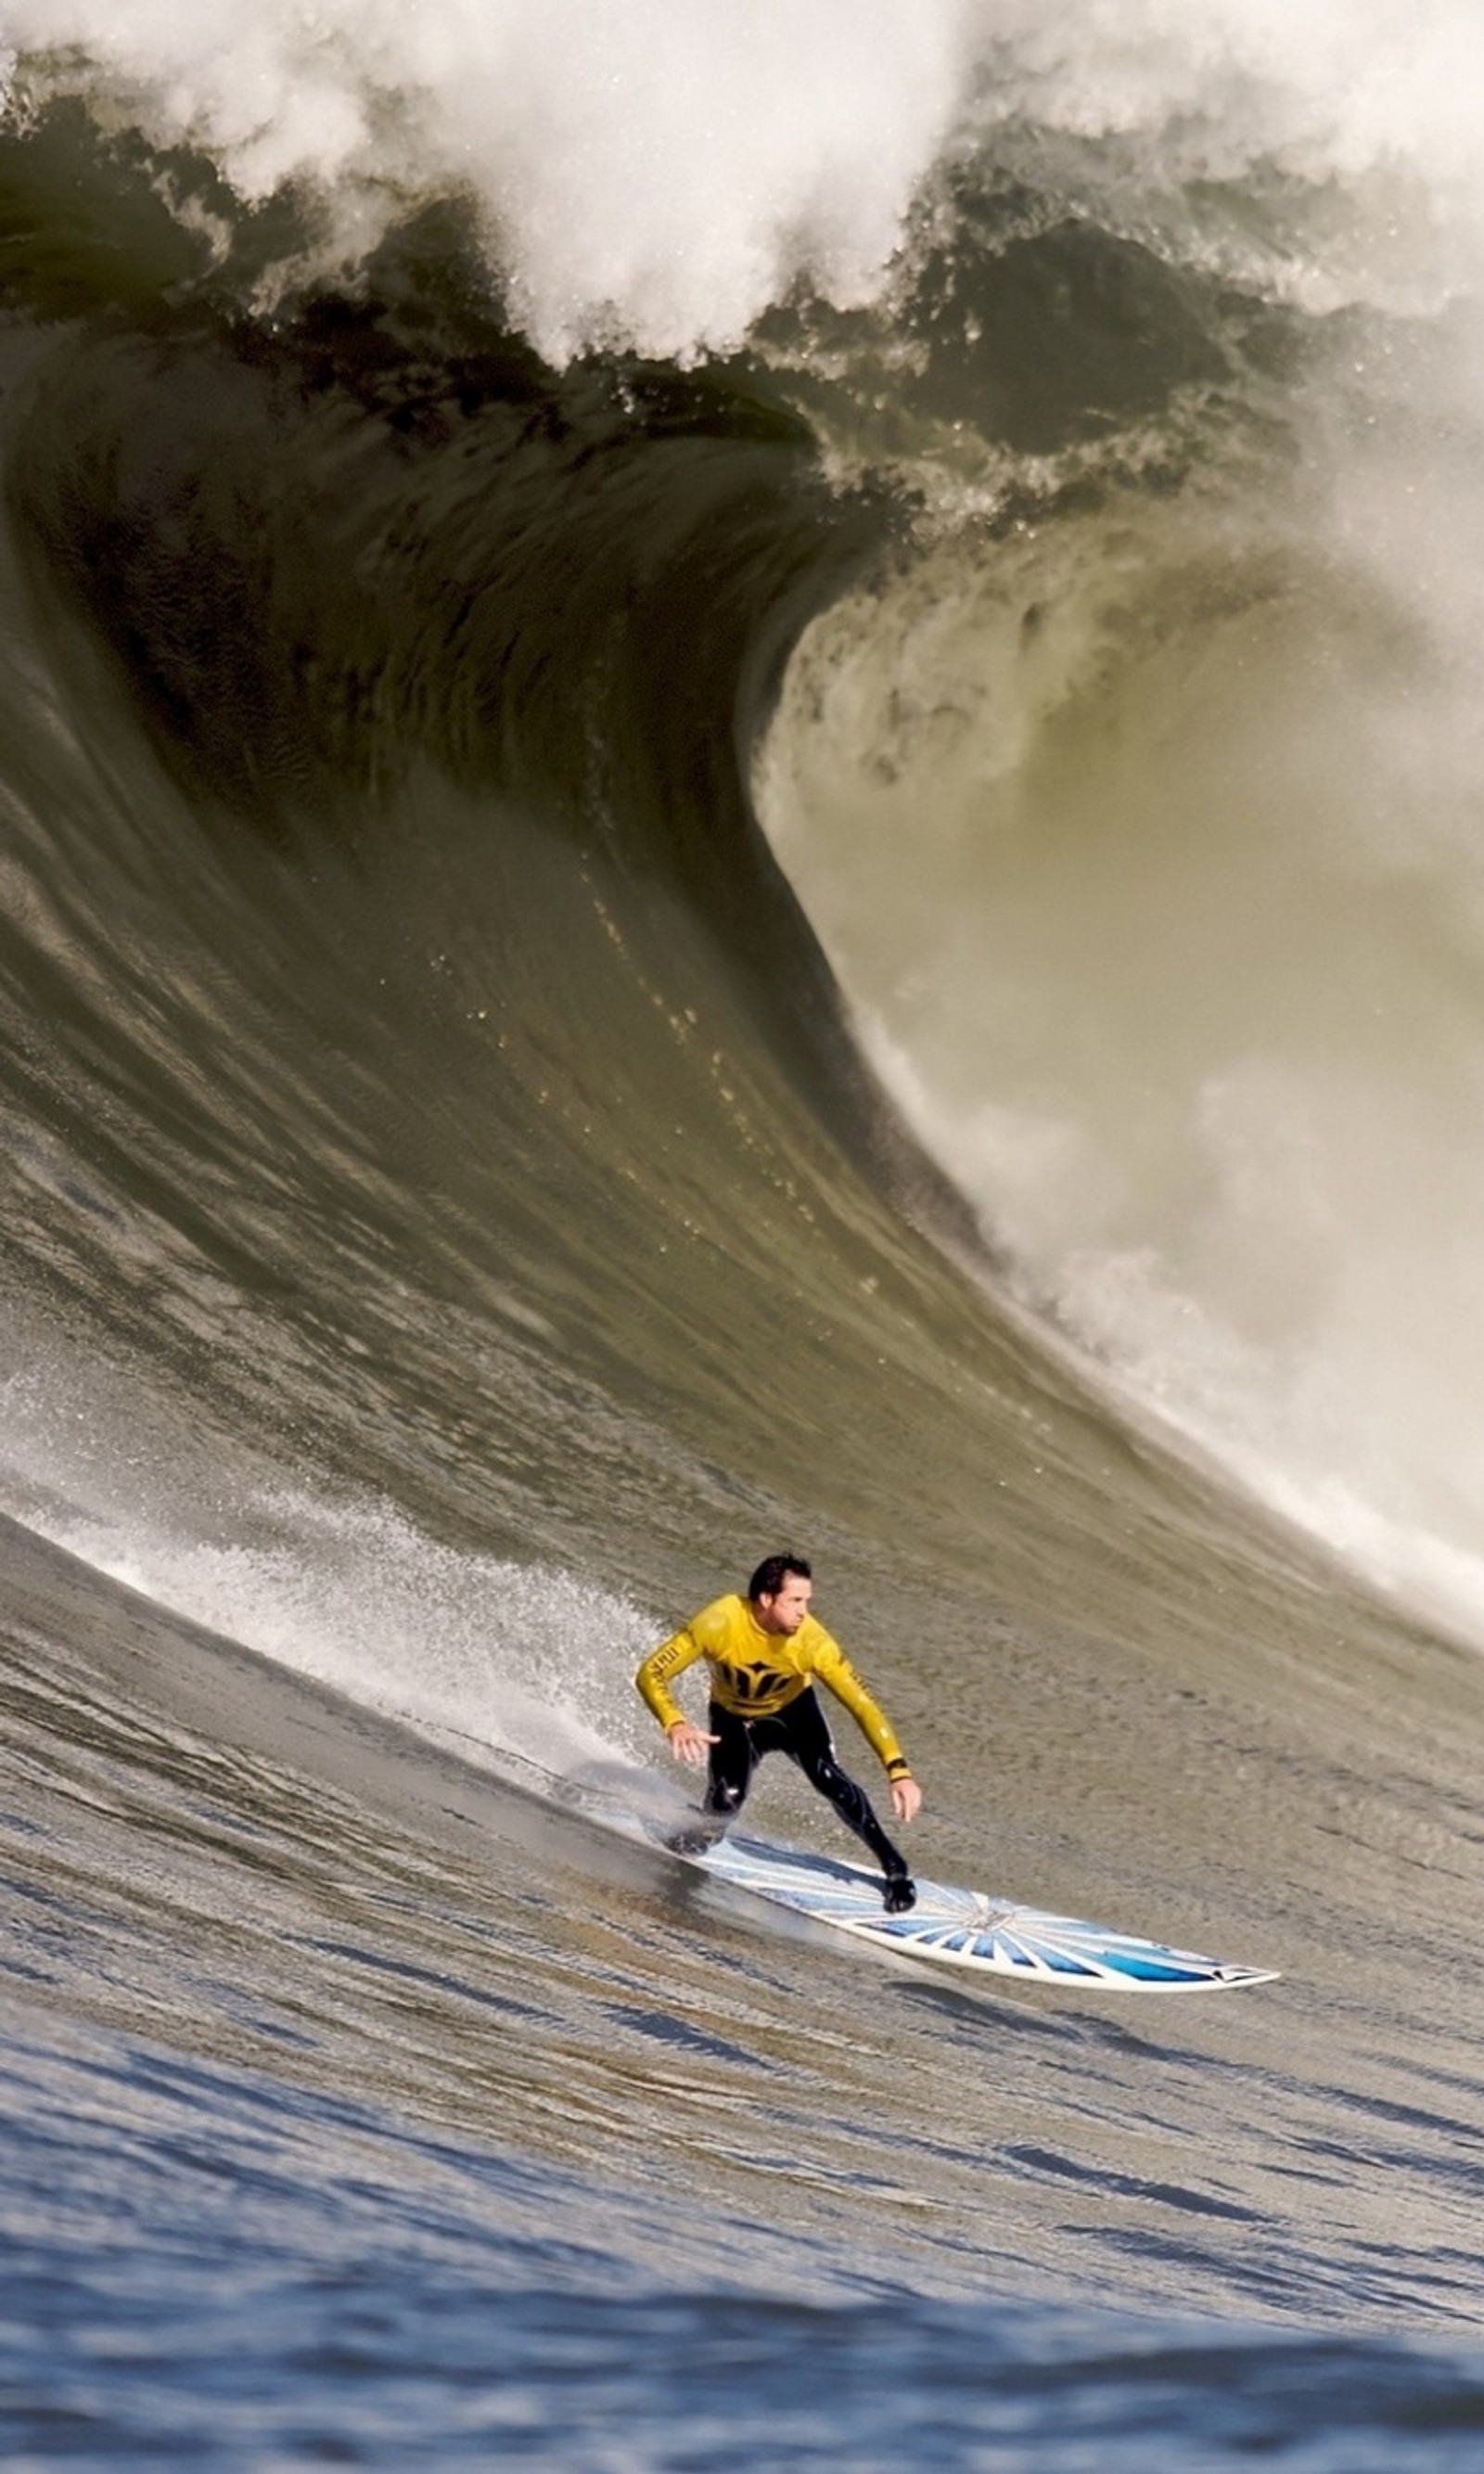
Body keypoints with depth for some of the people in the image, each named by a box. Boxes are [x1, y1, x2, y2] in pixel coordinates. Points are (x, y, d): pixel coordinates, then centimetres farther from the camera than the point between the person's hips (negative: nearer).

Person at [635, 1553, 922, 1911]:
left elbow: (861, 1704, -30)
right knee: (726, 1801, -22)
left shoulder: (811, 1640, -32)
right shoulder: (720, 1623, -35)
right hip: (734, 1718, 0)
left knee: (828, 1778, -24)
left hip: (793, 1712, 0)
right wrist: (675, 1725, -49)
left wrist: (899, 1770, -40)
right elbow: (651, 1674, -30)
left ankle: (894, 1867, -10)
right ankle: (693, 1844, 14)